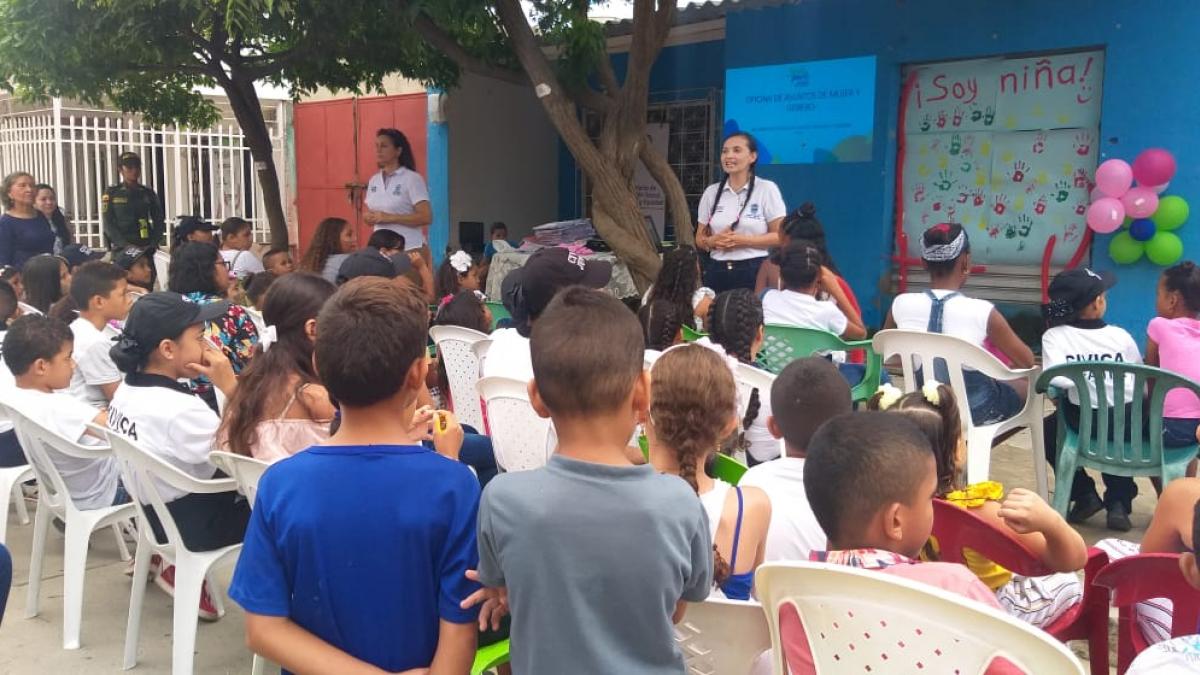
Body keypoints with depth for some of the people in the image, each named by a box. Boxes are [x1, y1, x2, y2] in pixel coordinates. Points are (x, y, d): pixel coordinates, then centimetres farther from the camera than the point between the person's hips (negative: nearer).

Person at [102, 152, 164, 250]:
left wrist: (153, 243, -4)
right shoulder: (111, 193, 7)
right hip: (120, 249, -2)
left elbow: (159, 221, 12)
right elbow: (108, 224, -1)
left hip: (145, 248, 2)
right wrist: (124, 244, -13)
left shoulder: (148, 193, 13)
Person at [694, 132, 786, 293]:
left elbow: (780, 236, -4)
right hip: (717, 272, 3)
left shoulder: (767, 189, -1)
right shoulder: (711, 192, 10)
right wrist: (712, 241, -8)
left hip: (755, 271, -3)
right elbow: (700, 238, 15)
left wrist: (743, 241, -14)